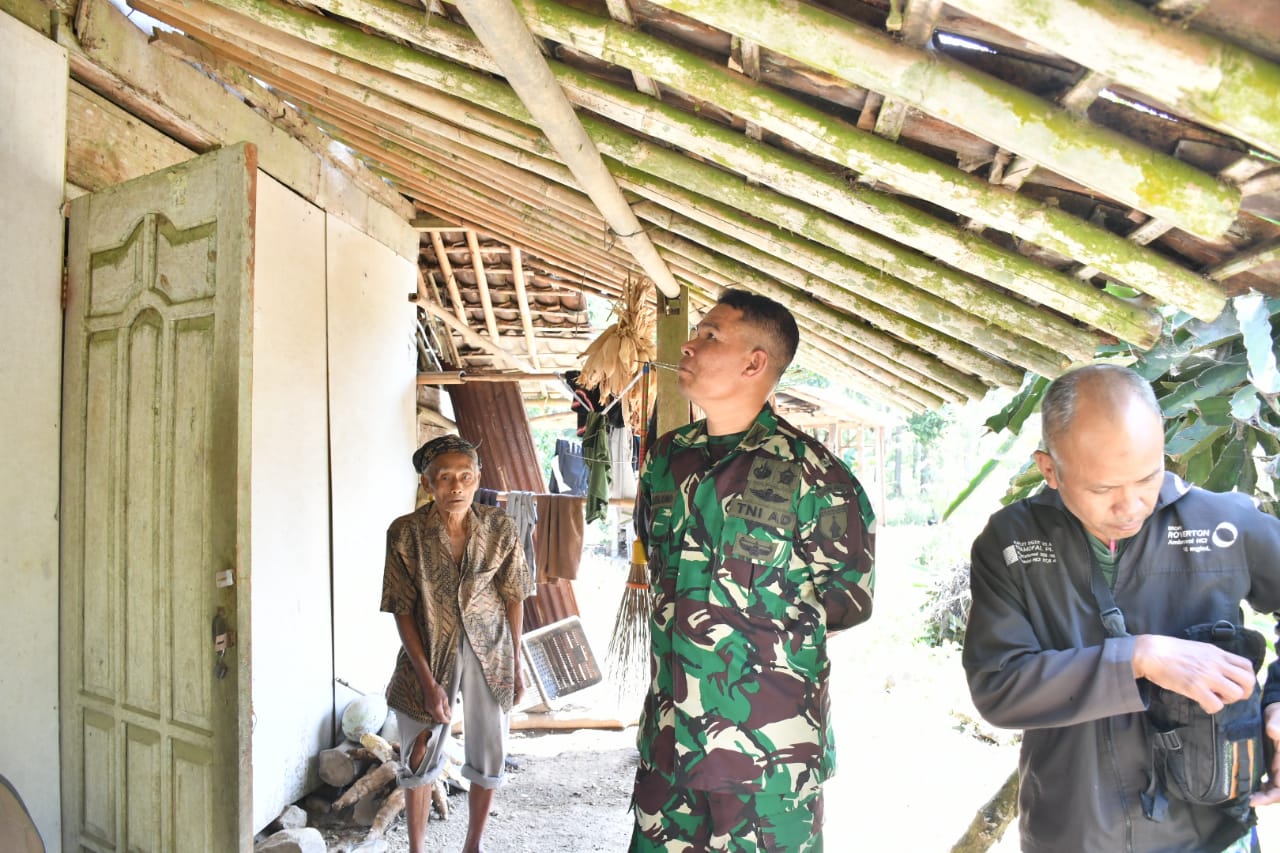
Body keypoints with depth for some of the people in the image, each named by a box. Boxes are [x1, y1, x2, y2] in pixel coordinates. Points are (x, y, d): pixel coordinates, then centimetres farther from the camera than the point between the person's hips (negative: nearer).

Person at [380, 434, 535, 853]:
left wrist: (515, 666, 1)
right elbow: (402, 611, -12)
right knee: (420, 760, 12)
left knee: (488, 761, 12)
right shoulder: (405, 533, -15)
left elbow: (513, 598, -1)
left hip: (488, 650, 2)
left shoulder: (500, 528, -10)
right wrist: (428, 681, -15)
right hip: (429, 650, -1)